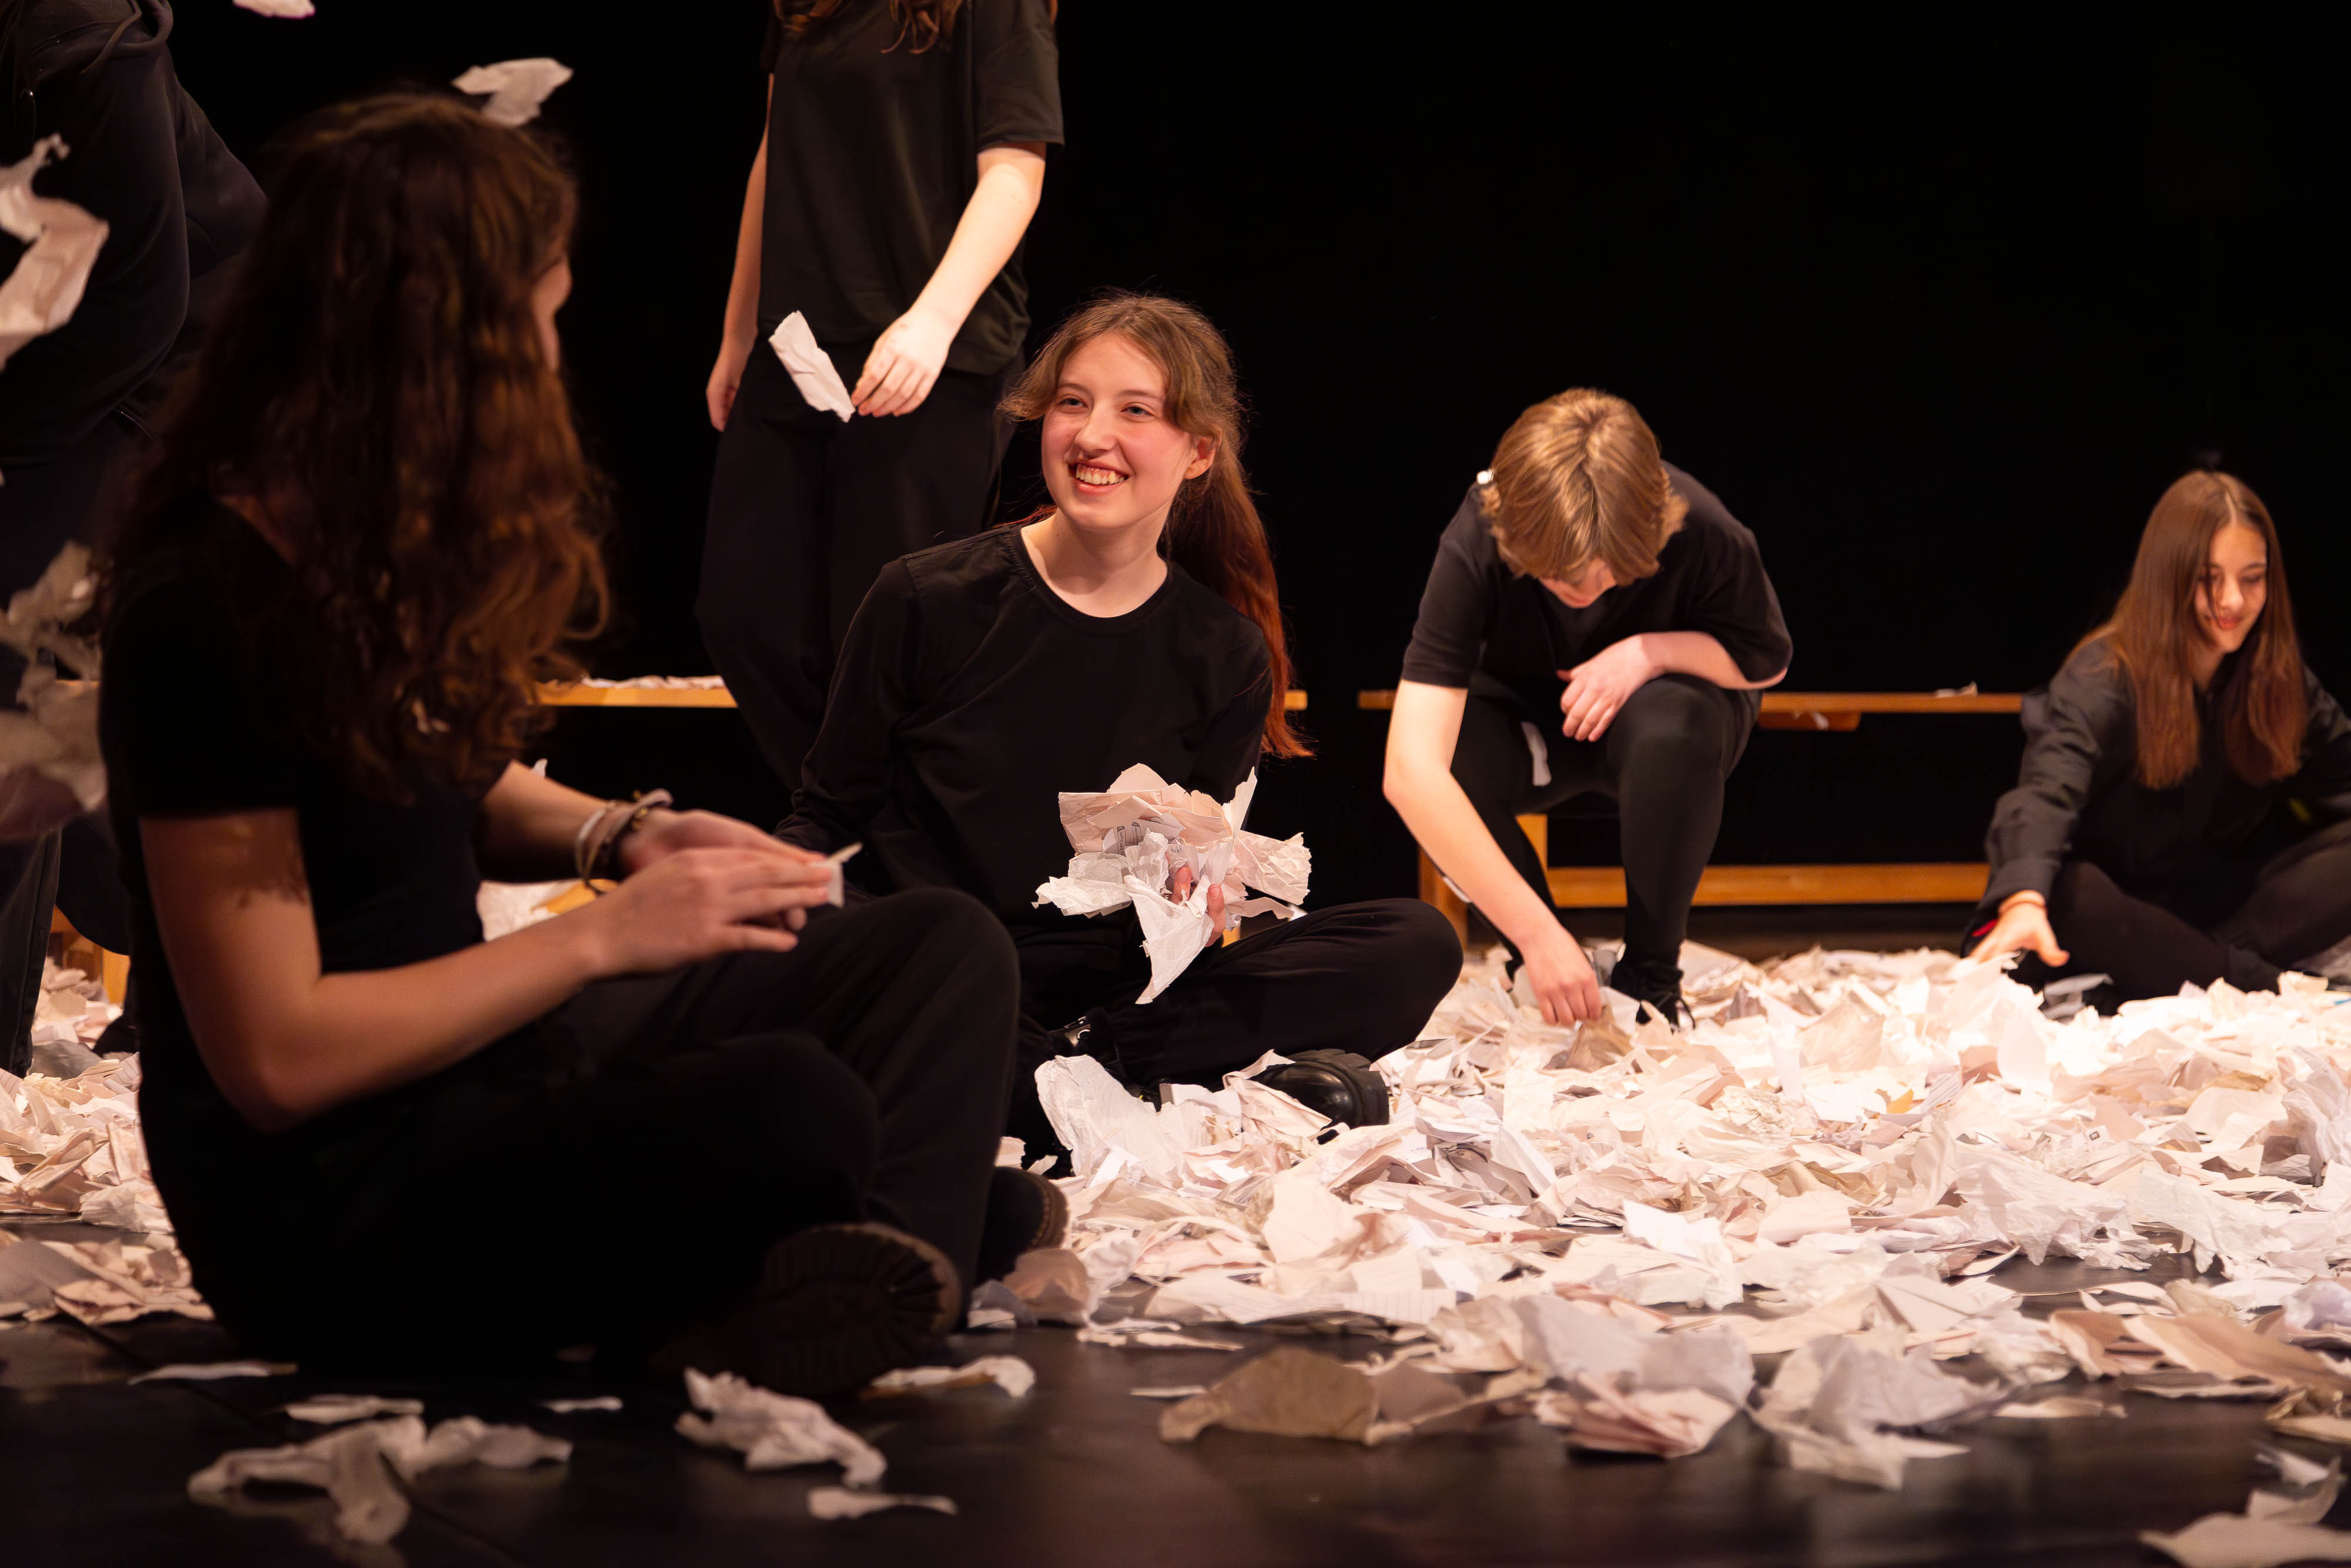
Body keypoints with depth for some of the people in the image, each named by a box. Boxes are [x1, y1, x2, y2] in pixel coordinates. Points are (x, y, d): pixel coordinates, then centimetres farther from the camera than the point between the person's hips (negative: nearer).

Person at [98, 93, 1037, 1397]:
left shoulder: (406, 544, 4)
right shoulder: (214, 611, -22)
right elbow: (276, 1057, -22)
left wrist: (618, 834, 0)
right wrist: (603, 933, -17)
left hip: (474, 1050, 10)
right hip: (319, 1203, -10)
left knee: (947, 950, -1)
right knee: (793, 1110, -35)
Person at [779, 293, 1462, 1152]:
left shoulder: (1225, 655, 6)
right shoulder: (924, 600, 0)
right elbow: (825, 816, 6)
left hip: (1110, 984, 3)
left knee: (1418, 945, -16)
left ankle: (1083, 1054, -26)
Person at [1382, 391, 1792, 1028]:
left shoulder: (1701, 534, -31)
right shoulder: (1474, 546, -34)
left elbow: (1767, 659, -7)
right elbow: (1410, 773, -42)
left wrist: (1654, 651, -29)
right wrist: (1538, 934, -47)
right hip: (1527, 724, 0)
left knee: (1670, 723, -37)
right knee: (1453, 757, -34)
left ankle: (1651, 975, -12)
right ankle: (1543, 973, -7)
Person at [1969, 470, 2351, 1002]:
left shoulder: (2281, 679, 2)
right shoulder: (2105, 678, -18)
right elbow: (2049, 788, -34)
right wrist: (2024, 900, -54)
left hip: (2221, 898, 5)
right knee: (2064, 896, -39)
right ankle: (2261, 986, -30)